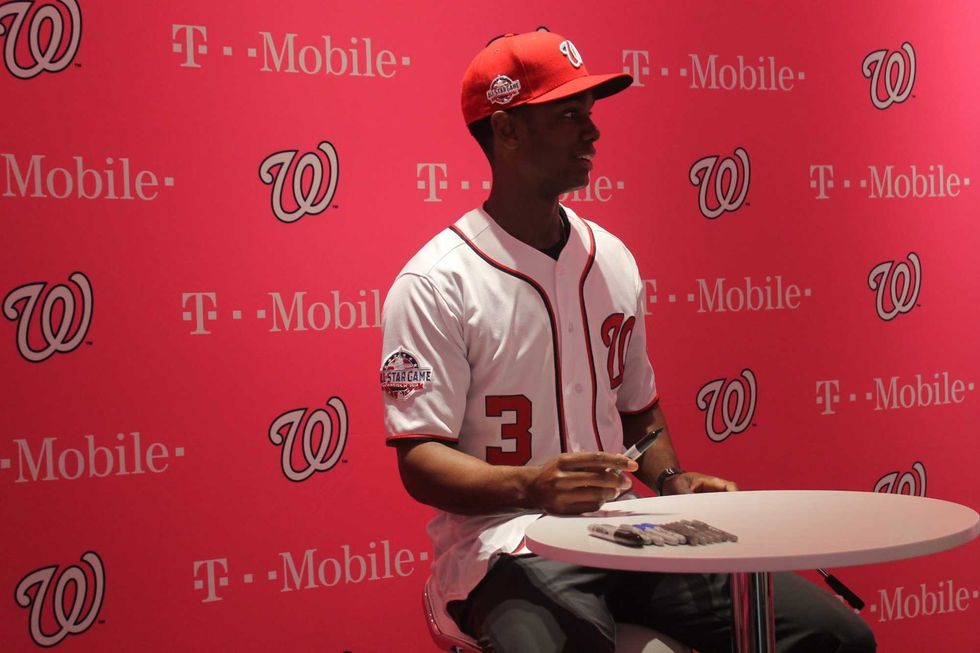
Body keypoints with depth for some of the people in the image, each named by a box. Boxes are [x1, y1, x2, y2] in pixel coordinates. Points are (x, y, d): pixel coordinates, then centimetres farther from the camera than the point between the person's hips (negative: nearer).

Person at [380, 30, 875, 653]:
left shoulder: (612, 259, 12)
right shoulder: (434, 284, -8)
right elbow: (420, 460, -11)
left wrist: (671, 479, 4)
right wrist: (530, 486, -27)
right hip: (512, 548, -6)